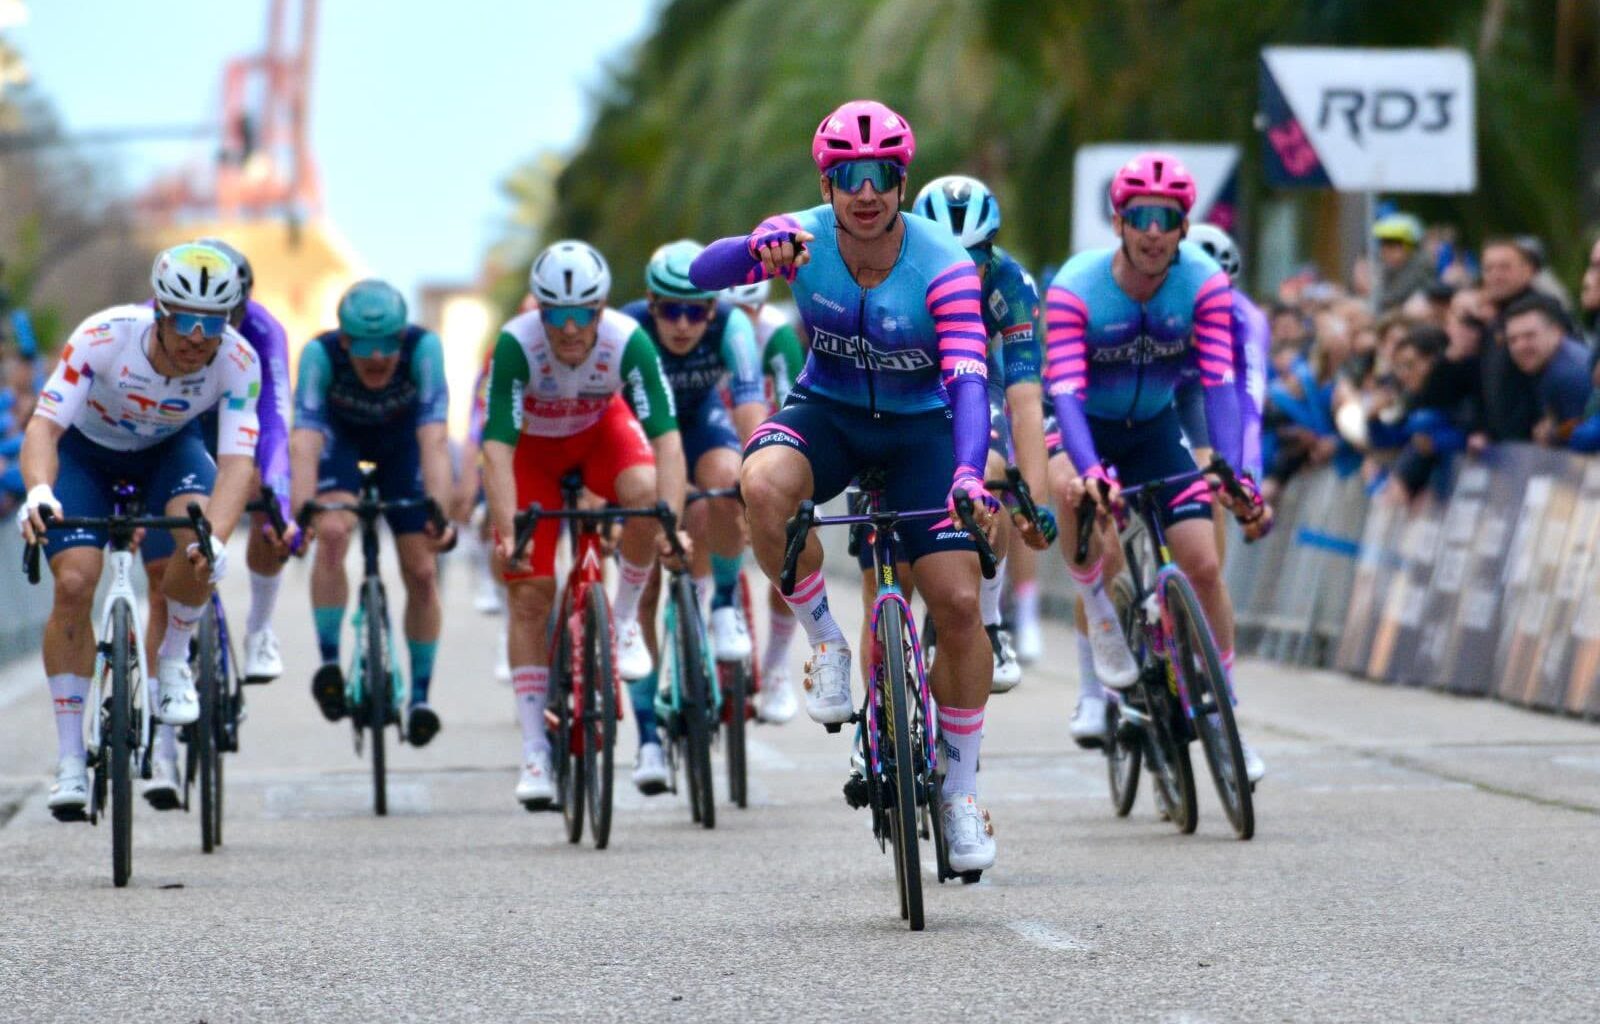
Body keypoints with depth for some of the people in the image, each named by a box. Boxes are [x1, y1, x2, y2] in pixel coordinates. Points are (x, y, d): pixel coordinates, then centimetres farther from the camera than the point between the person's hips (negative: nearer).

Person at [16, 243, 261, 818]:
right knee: (73, 583, -18)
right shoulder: (103, 337, -35)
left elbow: (237, 459, -36)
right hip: (85, 448, -1)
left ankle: (172, 665, -2)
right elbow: (44, 424, -39)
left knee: (200, 546, -30)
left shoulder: (237, 361, -30)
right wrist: (39, 492, -59)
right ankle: (70, 760, -8)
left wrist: (214, 539, -54)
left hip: (167, 448, 1)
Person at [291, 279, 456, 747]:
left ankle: (420, 693, 10)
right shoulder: (321, 354, -36)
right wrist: (300, 512, -57)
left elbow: (433, 440, -43)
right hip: (339, 433, -1)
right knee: (332, 531, -28)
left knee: (421, 570, -6)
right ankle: (328, 660, -14)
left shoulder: (423, 348, -36)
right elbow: (303, 443, -43)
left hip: (401, 436, 1)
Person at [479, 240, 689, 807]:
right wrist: (506, 533, -47)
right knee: (529, 592, -8)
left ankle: (625, 620, -9)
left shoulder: (628, 340, -32)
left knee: (645, 493, -34)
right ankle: (534, 750, -1)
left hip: (601, 430, 0)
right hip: (532, 445, 0)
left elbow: (666, 436, -36)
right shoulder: (516, 344, -34)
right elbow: (498, 446, -36)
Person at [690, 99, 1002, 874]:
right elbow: (700, 273, -31)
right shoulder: (803, 239, -18)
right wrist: (757, 252, -53)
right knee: (763, 485, -35)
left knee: (958, 604, -11)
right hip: (827, 411, 1)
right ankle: (823, 639, -12)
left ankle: (960, 786, 8)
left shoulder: (943, 266, -24)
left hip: (920, 428, -1)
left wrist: (968, 472, -50)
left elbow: (968, 378, -34)